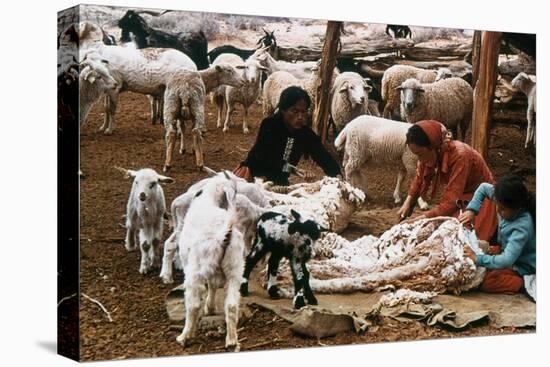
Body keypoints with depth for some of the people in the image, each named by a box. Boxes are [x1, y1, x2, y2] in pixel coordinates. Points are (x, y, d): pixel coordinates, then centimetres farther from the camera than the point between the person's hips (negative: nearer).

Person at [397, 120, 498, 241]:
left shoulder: (459, 155, -34)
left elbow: (450, 202, -35)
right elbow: (419, 179, 3)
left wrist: (417, 221, -36)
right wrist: (407, 203, -14)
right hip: (460, 199, 7)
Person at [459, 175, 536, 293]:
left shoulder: (523, 226, -36)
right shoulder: (506, 206, -15)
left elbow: (506, 261, -42)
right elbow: (484, 188, 3)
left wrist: (477, 259, -39)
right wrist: (471, 210, -10)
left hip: (520, 268, -8)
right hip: (506, 251, 8)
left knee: (480, 281, -23)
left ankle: (523, 283, -12)